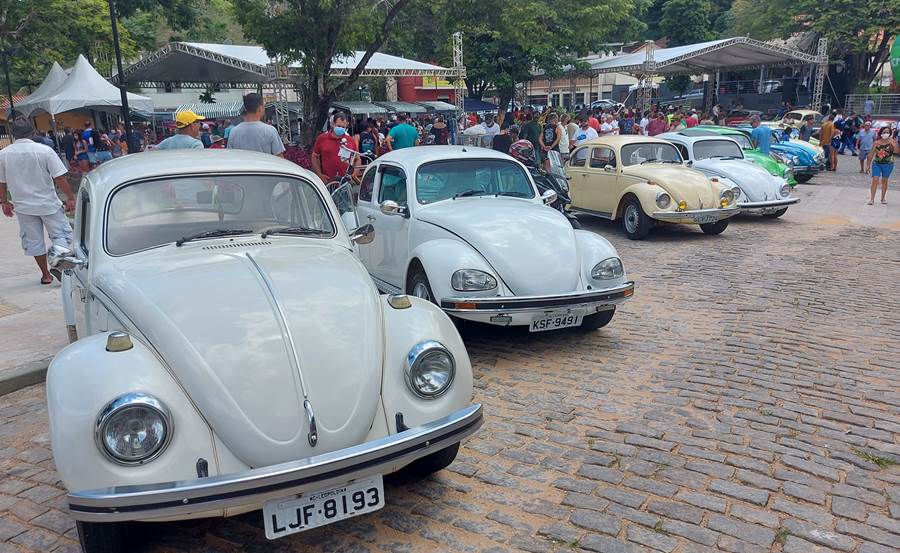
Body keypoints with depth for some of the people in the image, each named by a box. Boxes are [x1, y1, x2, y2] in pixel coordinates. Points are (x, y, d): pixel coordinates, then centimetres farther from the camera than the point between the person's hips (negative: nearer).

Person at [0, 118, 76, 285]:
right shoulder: (45, 150, -13)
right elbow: (60, 178, -15)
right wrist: (70, 198, -6)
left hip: (23, 206, 3)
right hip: (48, 203, -3)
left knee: (33, 240, 15)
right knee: (61, 234, 8)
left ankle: (45, 274, 20)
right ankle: (56, 264, -14)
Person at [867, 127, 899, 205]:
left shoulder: (891, 142, -7)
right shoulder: (876, 143, -4)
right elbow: (871, 154, 4)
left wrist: (894, 143, -33)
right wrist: (868, 165, 6)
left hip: (888, 164, 0)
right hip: (876, 163, 0)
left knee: (884, 181, 11)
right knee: (875, 180, -9)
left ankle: (882, 198, 24)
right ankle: (872, 199, -6)